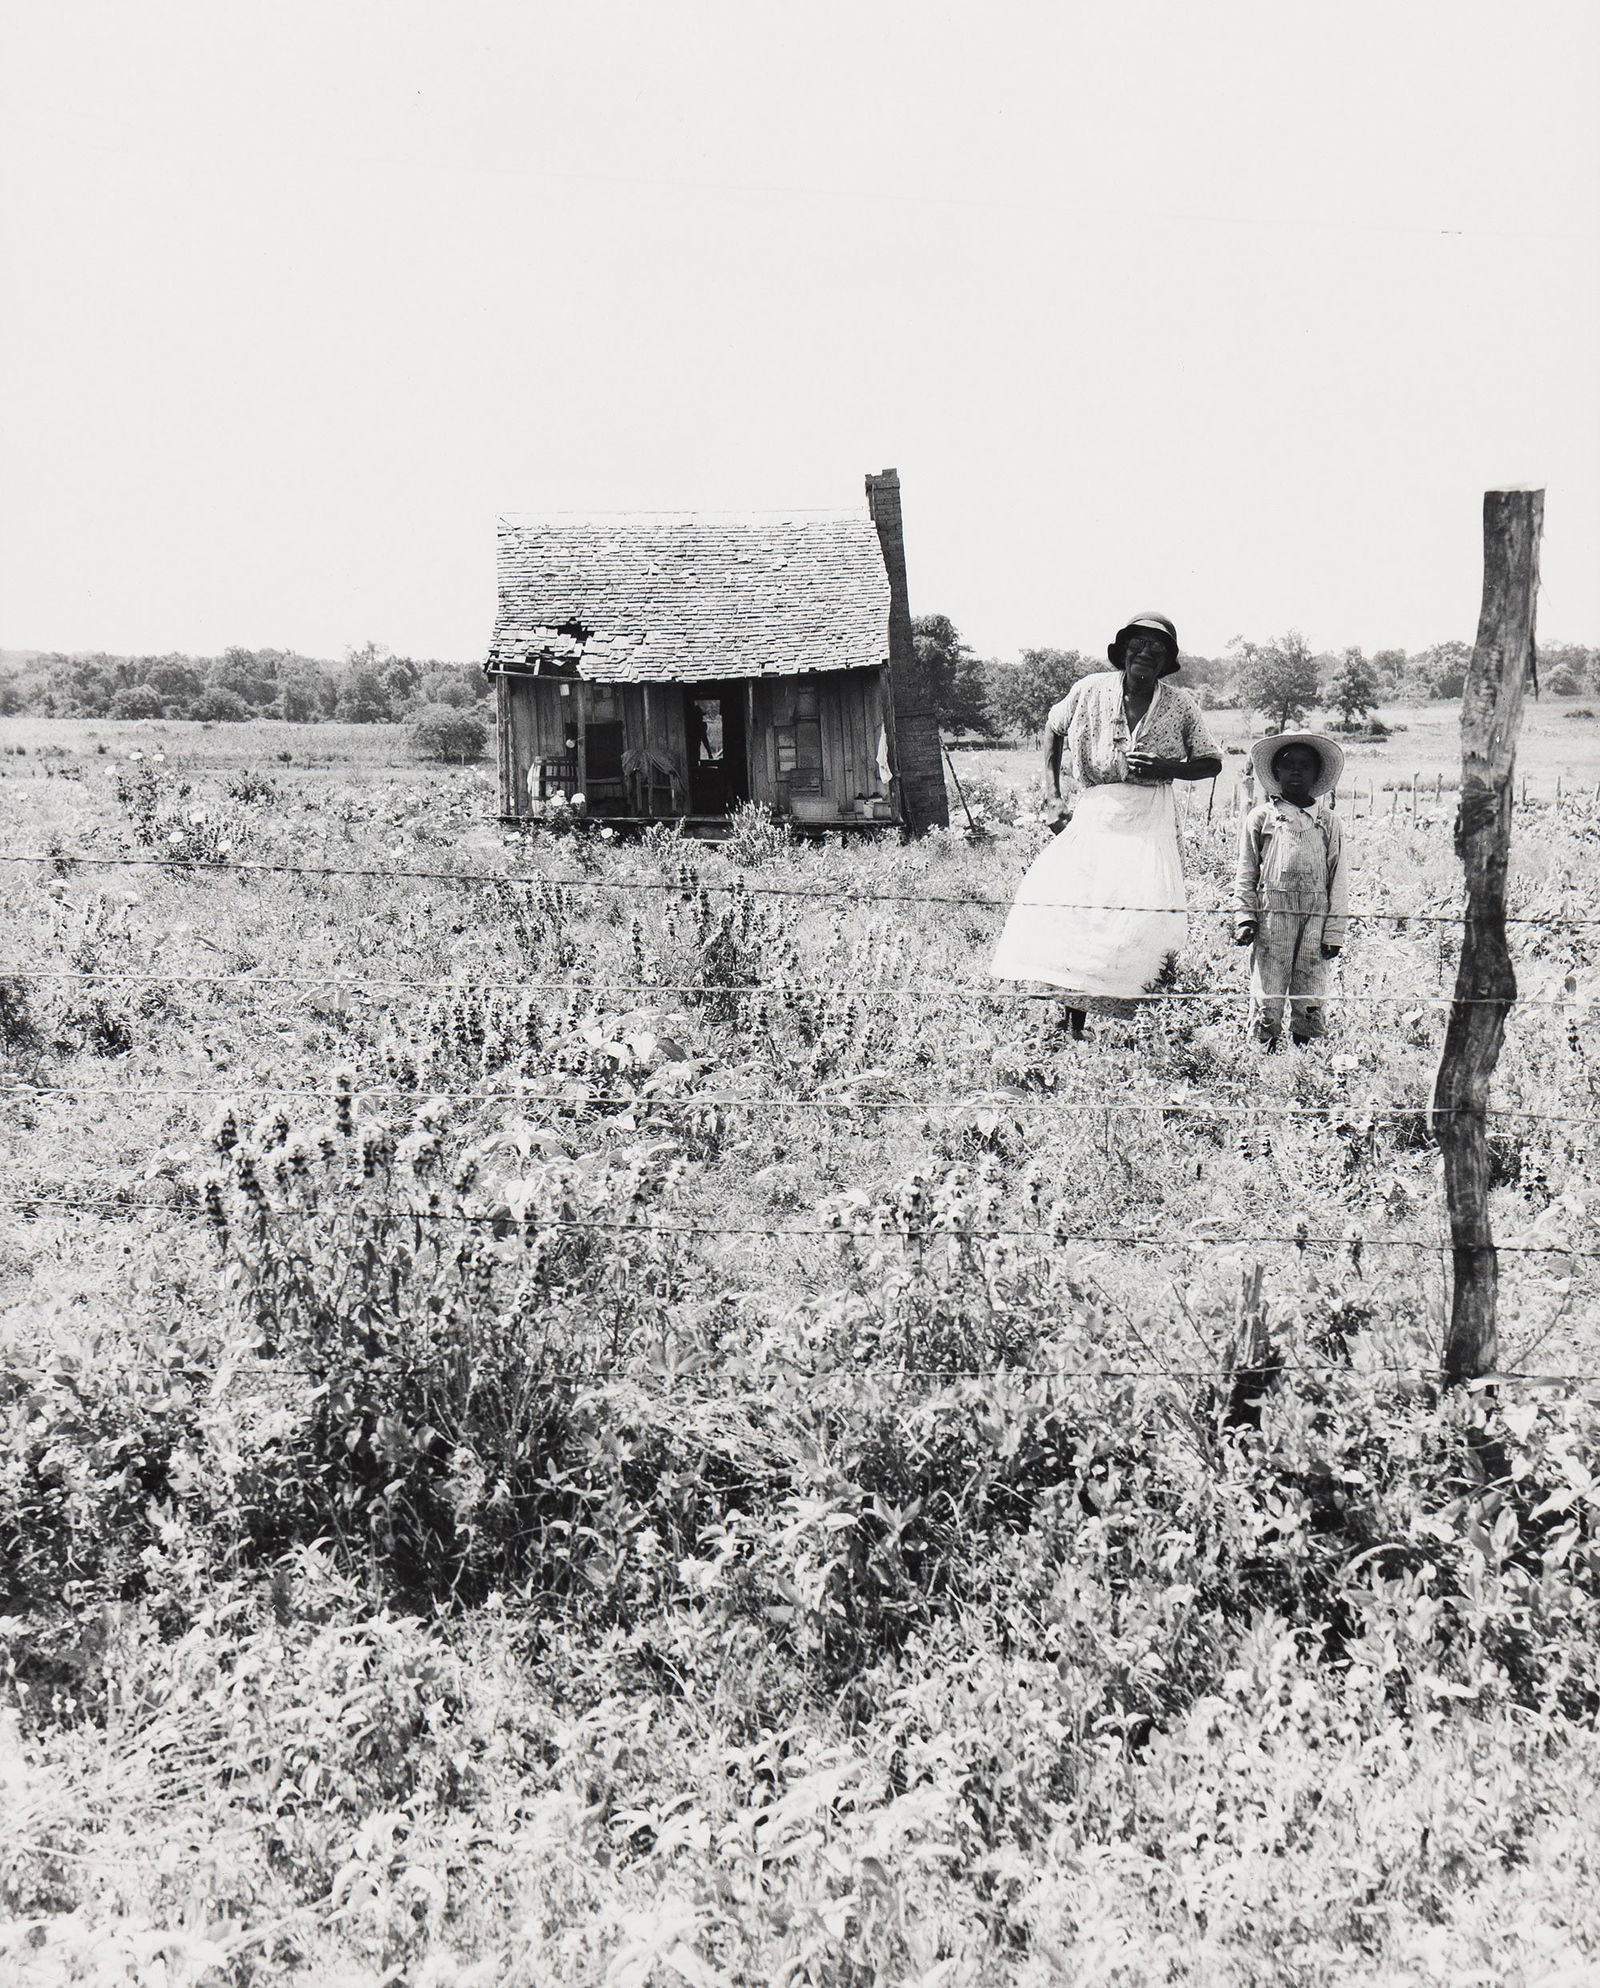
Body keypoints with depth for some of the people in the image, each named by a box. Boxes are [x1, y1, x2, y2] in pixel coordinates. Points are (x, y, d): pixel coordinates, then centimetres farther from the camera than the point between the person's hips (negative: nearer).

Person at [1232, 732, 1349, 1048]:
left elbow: (1339, 879, 9)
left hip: (1315, 915, 1)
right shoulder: (1261, 817, 7)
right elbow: (1245, 874, 8)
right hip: (1271, 914, -1)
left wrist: (1334, 931, 3)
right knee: (1267, 993, -2)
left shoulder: (1328, 822, 10)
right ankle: (1265, 1044, 5)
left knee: (1310, 994, 2)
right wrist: (1244, 917, -2)